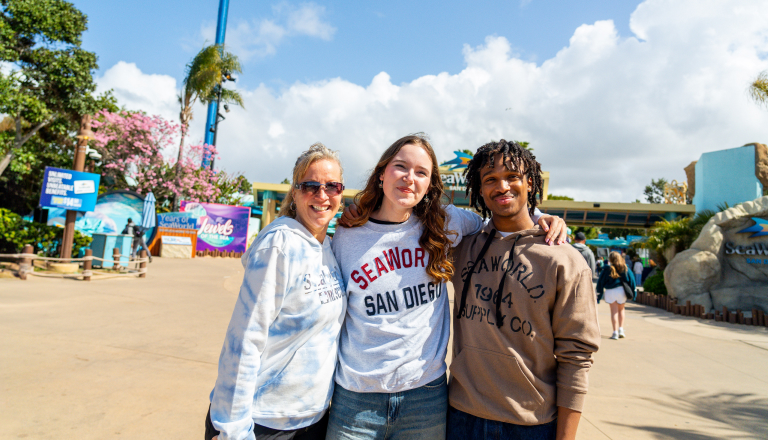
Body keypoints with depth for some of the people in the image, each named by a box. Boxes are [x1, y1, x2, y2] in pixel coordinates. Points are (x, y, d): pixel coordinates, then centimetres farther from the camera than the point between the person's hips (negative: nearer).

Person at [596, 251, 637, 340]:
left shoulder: (607, 269, -7)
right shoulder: (625, 268, 0)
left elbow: (601, 282, -6)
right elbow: (631, 280, 2)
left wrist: (598, 295, 1)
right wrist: (633, 293, 9)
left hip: (609, 292, -2)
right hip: (621, 290, 2)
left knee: (614, 311, 5)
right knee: (621, 309, 21)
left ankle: (615, 332, 0)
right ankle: (621, 330, 15)